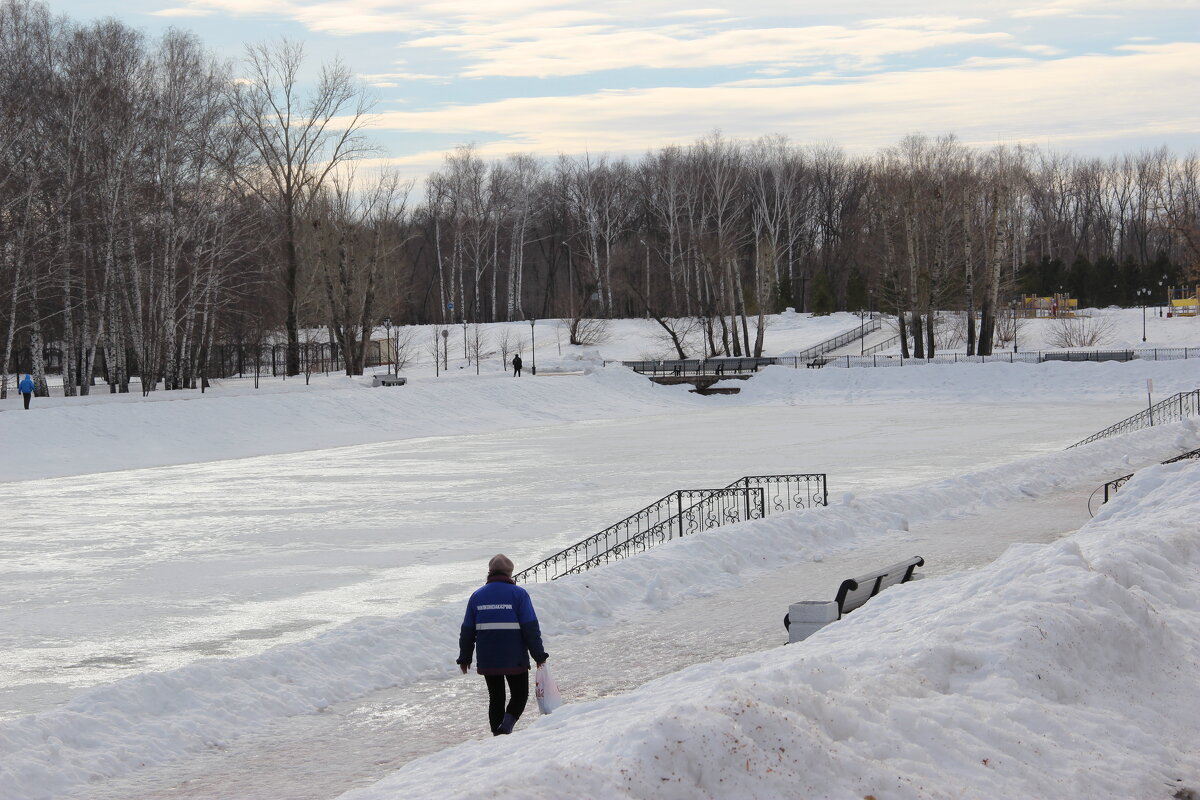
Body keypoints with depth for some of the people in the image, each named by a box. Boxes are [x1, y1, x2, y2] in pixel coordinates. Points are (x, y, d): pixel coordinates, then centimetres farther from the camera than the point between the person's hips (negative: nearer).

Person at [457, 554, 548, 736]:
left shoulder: (477, 596, 7)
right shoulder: (518, 594, -5)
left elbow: (467, 630, 10)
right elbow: (531, 628, -9)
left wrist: (464, 658, 18)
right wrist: (539, 655, -3)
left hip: (487, 661, 4)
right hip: (515, 659, -3)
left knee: (495, 698, 15)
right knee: (520, 695, 8)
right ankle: (506, 726, -16)